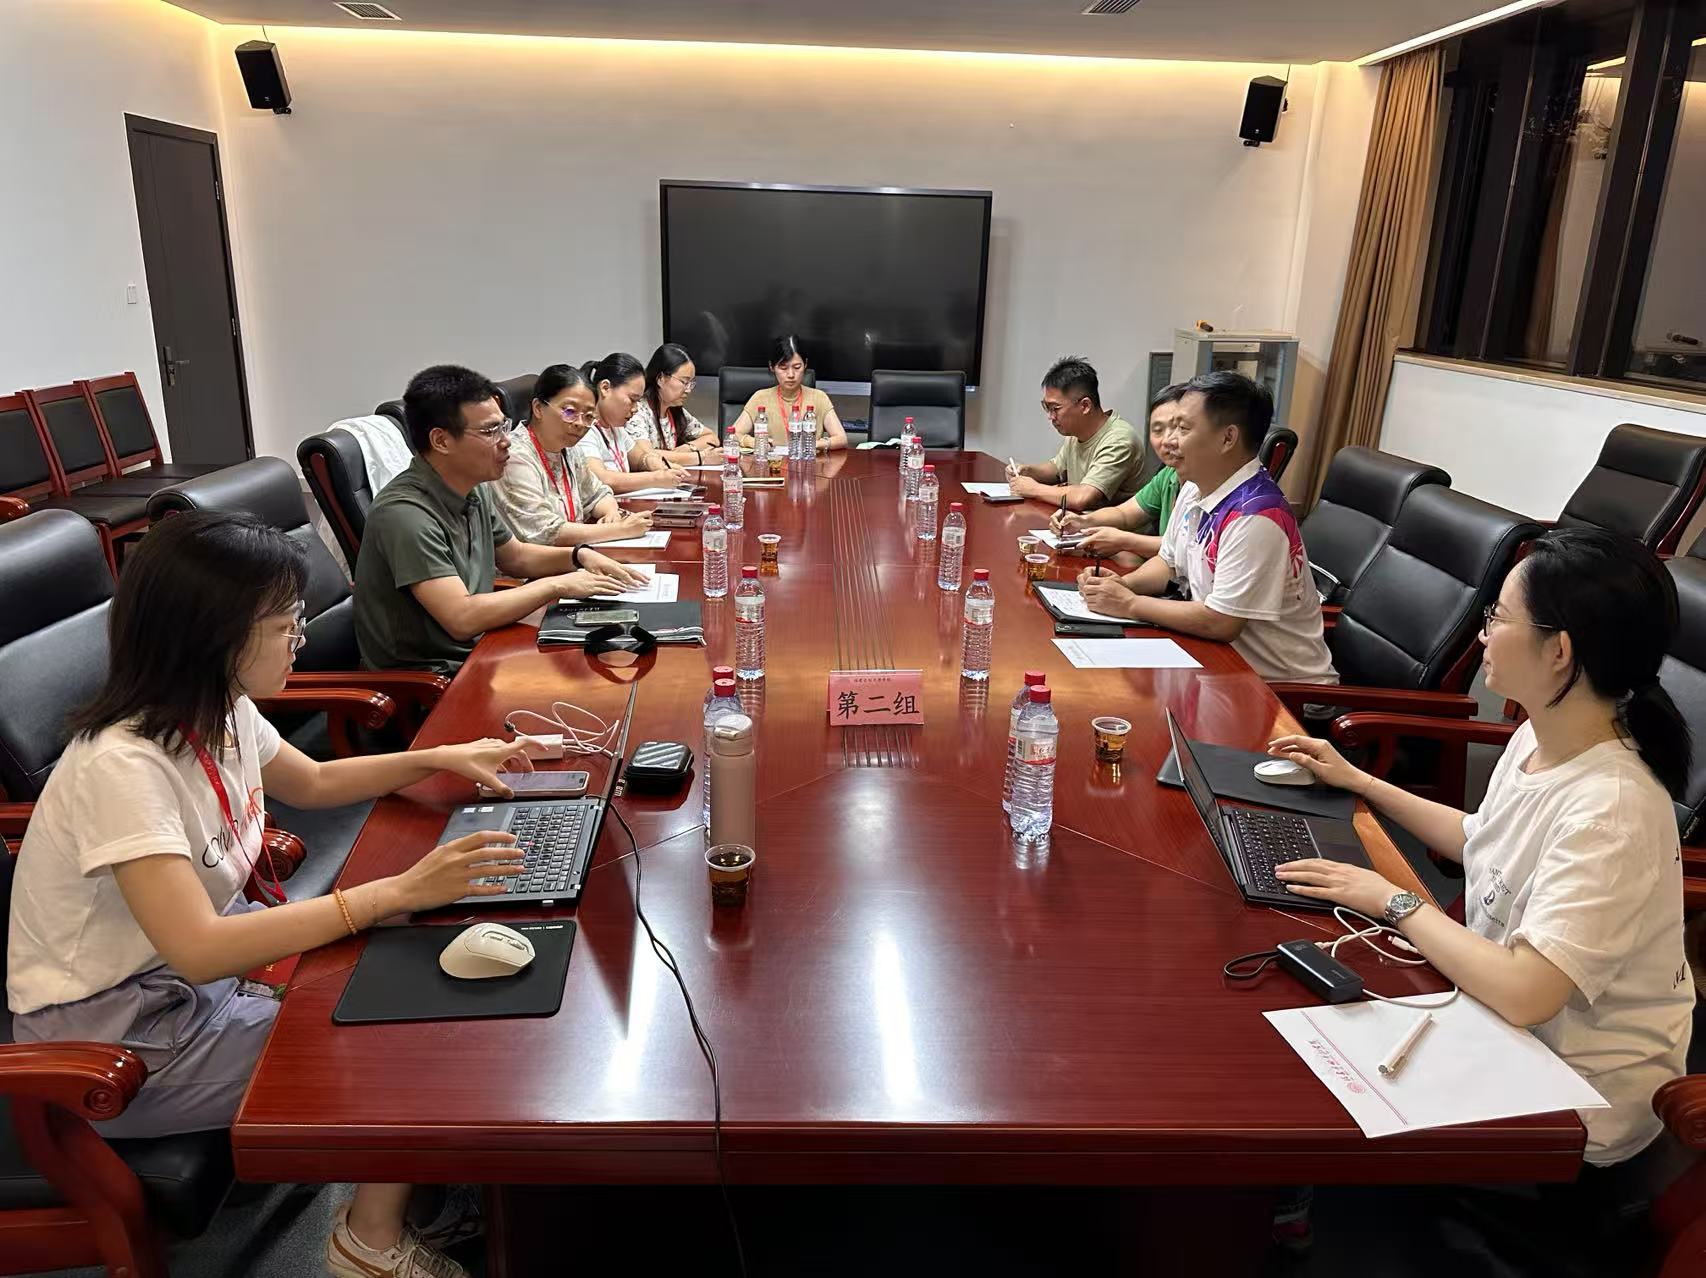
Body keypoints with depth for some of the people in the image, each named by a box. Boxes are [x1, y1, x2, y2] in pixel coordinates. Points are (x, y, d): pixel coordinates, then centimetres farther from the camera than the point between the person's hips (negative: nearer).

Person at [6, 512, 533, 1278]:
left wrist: (438, 759, 3)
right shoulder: (124, 766, -32)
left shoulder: (223, 713, -6)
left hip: (197, 955, 8)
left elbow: (312, 783, 15)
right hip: (118, 1037, -8)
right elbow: (198, 951, -39)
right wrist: (399, 891, -40)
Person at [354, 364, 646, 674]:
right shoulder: (406, 514, -24)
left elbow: (514, 556, 21)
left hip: (475, 651, 8)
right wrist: (557, 585, -21)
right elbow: (463, 619, -30)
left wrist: (579, 555, 3)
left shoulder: (475, 489, 4)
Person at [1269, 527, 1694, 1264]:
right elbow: (1482, 841, 14)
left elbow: (1522, 993, -37)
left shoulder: (1610, 810, -32)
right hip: (1511, 1036, 7)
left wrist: (1395, 903, -24)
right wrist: (1357, 782, 15)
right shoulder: (1538, 739, -4)